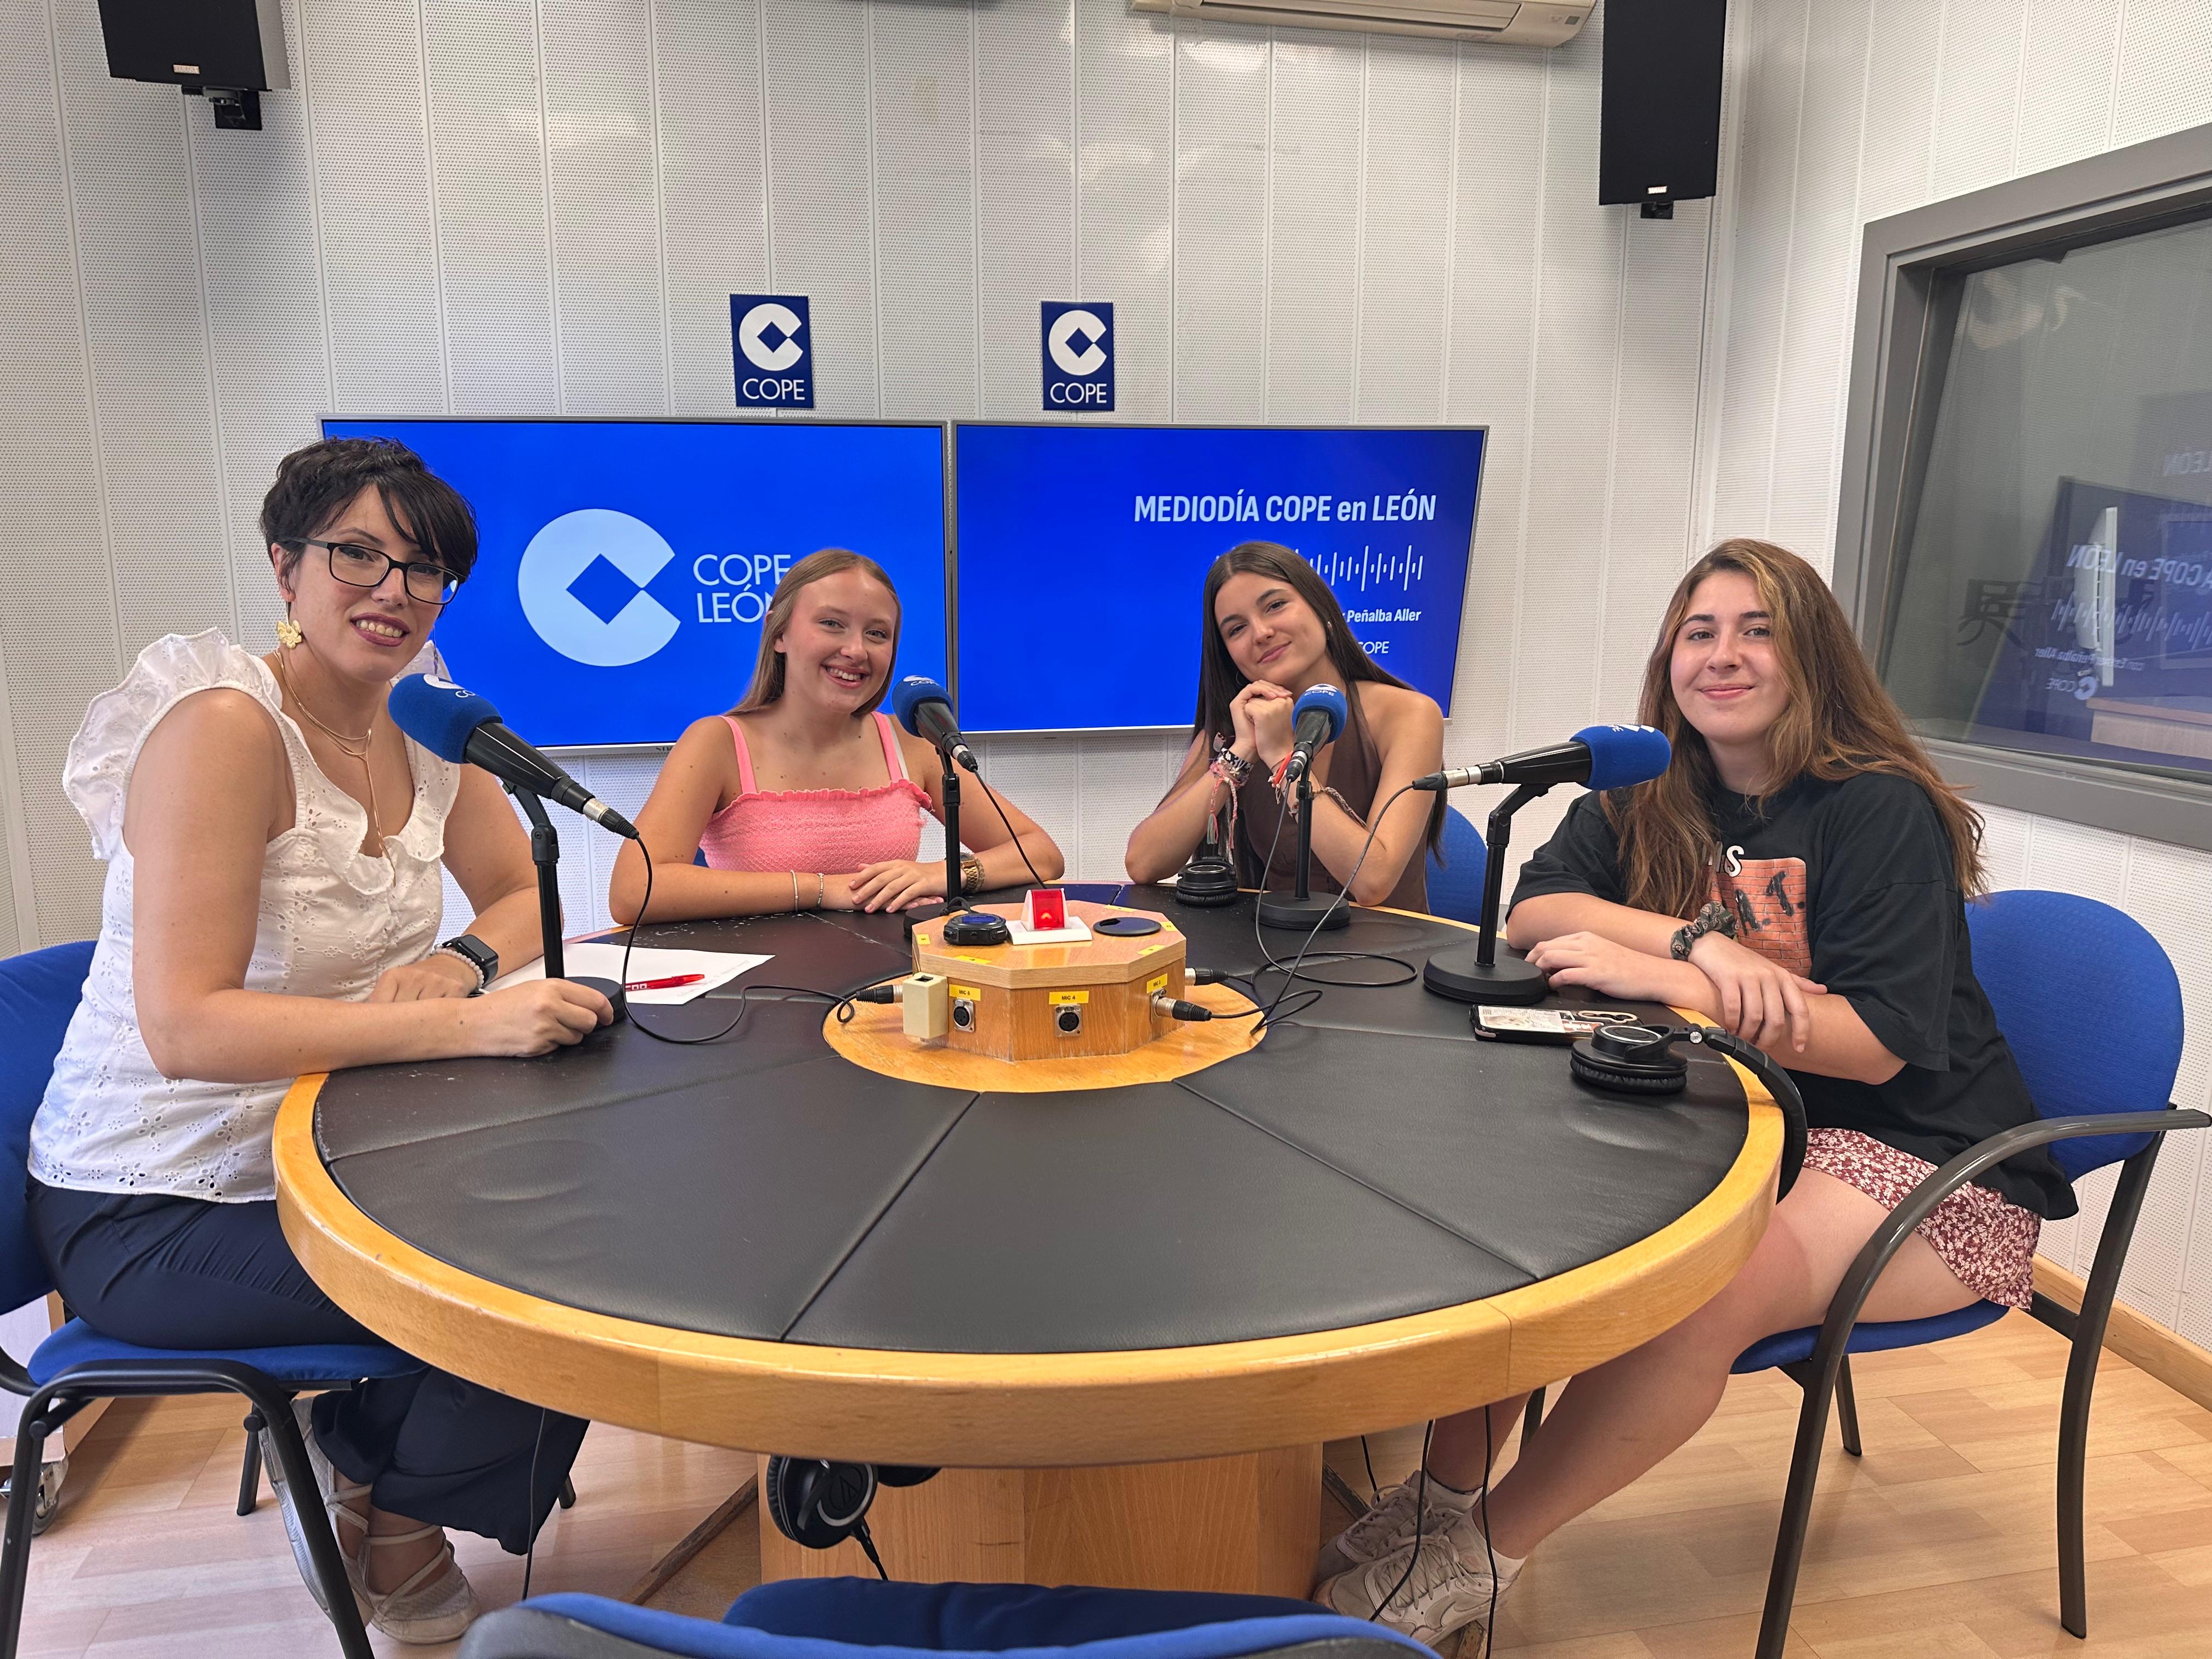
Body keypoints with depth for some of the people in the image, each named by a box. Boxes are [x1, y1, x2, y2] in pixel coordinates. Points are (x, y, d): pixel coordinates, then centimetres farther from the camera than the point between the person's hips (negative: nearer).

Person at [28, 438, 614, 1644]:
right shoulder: (223, 727, -22)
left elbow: (521, 899, 9)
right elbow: (185, 1028, -29)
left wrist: (460, 963, -14)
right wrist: (463, 1026, -36)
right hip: (156, 1215, -7)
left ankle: (361, 1444, 16)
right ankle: (393, 1536, 14)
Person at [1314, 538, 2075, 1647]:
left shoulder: (1879, 809, -12)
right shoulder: (1646, 799, 6)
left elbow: (1878, 1044, -20)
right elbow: (1532, 912, -8)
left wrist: (1661, 979, -30)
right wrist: (1699, 942, -24)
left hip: (1922, 1165, -5)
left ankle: (1478, 1555, -17)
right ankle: (1446, 1487, -11)